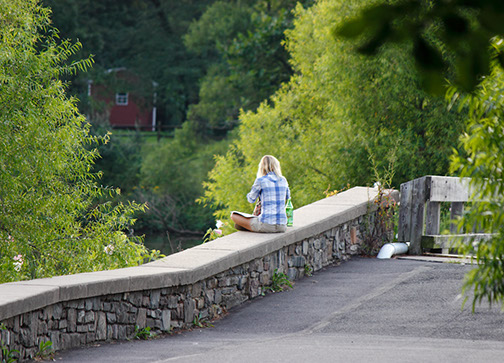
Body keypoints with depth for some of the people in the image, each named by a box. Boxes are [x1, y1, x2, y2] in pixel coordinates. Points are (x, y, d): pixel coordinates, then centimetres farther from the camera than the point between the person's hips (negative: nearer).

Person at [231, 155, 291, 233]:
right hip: (282, 226, 5)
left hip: (266, 225, -5)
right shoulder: (283, 180, 8)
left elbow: (251, 199, 9)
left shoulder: (260, 181, -7)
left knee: (234, 215, 7)